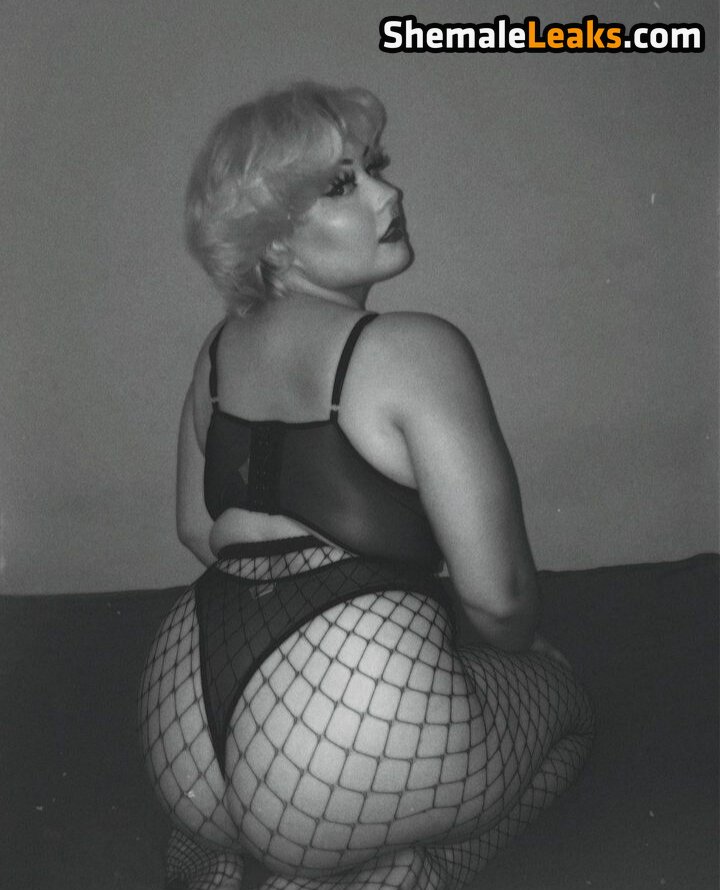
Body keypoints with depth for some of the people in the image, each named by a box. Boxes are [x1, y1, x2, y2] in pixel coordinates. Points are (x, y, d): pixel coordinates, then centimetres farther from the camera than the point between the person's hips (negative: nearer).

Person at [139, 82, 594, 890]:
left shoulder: (222, 349, 10)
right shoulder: (414, 350, -11)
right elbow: (497, 594, -12)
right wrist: (518, 648, 11)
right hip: (355, 739, -7)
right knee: (556, 696, 22)